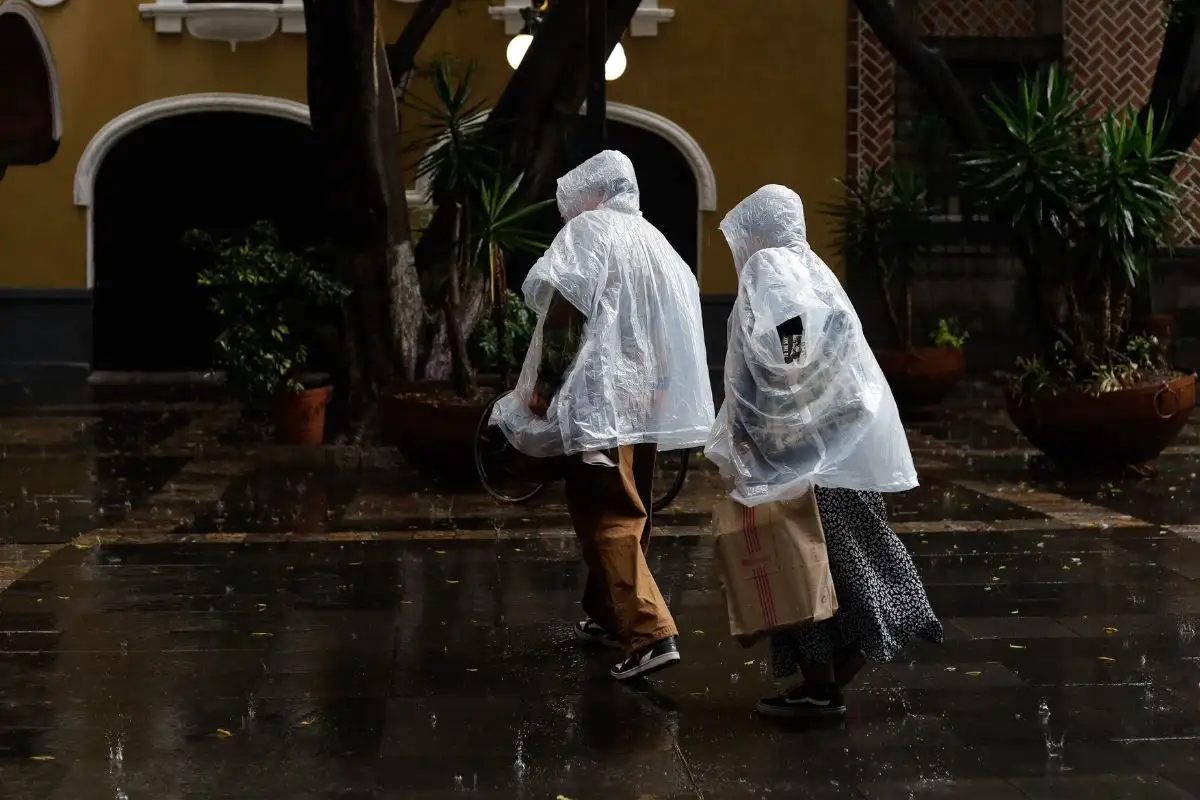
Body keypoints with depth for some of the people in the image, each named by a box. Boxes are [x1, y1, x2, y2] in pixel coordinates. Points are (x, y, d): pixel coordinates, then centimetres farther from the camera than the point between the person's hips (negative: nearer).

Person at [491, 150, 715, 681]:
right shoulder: (653, 240, 17)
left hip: (599, 399, -8)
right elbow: (679, 323, 17)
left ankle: (650, 633, -19)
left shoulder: (588, 230, -4)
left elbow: (564, 310, -14)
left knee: (606, 519, -10)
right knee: (625, 512, 18)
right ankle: (609, 616, 30)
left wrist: (543, 384, -9)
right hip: (646, 399, 8)